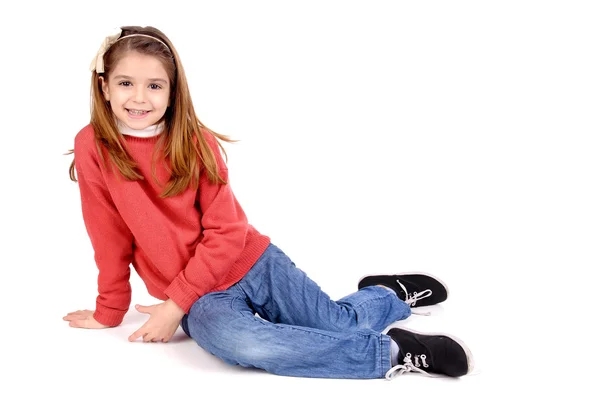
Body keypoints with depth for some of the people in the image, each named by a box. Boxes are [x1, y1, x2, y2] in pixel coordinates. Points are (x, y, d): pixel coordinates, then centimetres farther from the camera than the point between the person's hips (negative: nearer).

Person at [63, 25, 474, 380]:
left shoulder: (196, 142, -7)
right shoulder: (93, 147, -8)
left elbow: (226, 233, -9)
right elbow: (111, 240, 1)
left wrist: (174, 304, -14)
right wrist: (109, 312, 8)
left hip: (253, 262, 1)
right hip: (202, 298, -1)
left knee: (339, 326, -5)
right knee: (244, 345, -33)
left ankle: (389, 293, 31)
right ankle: (392, 352, -22)